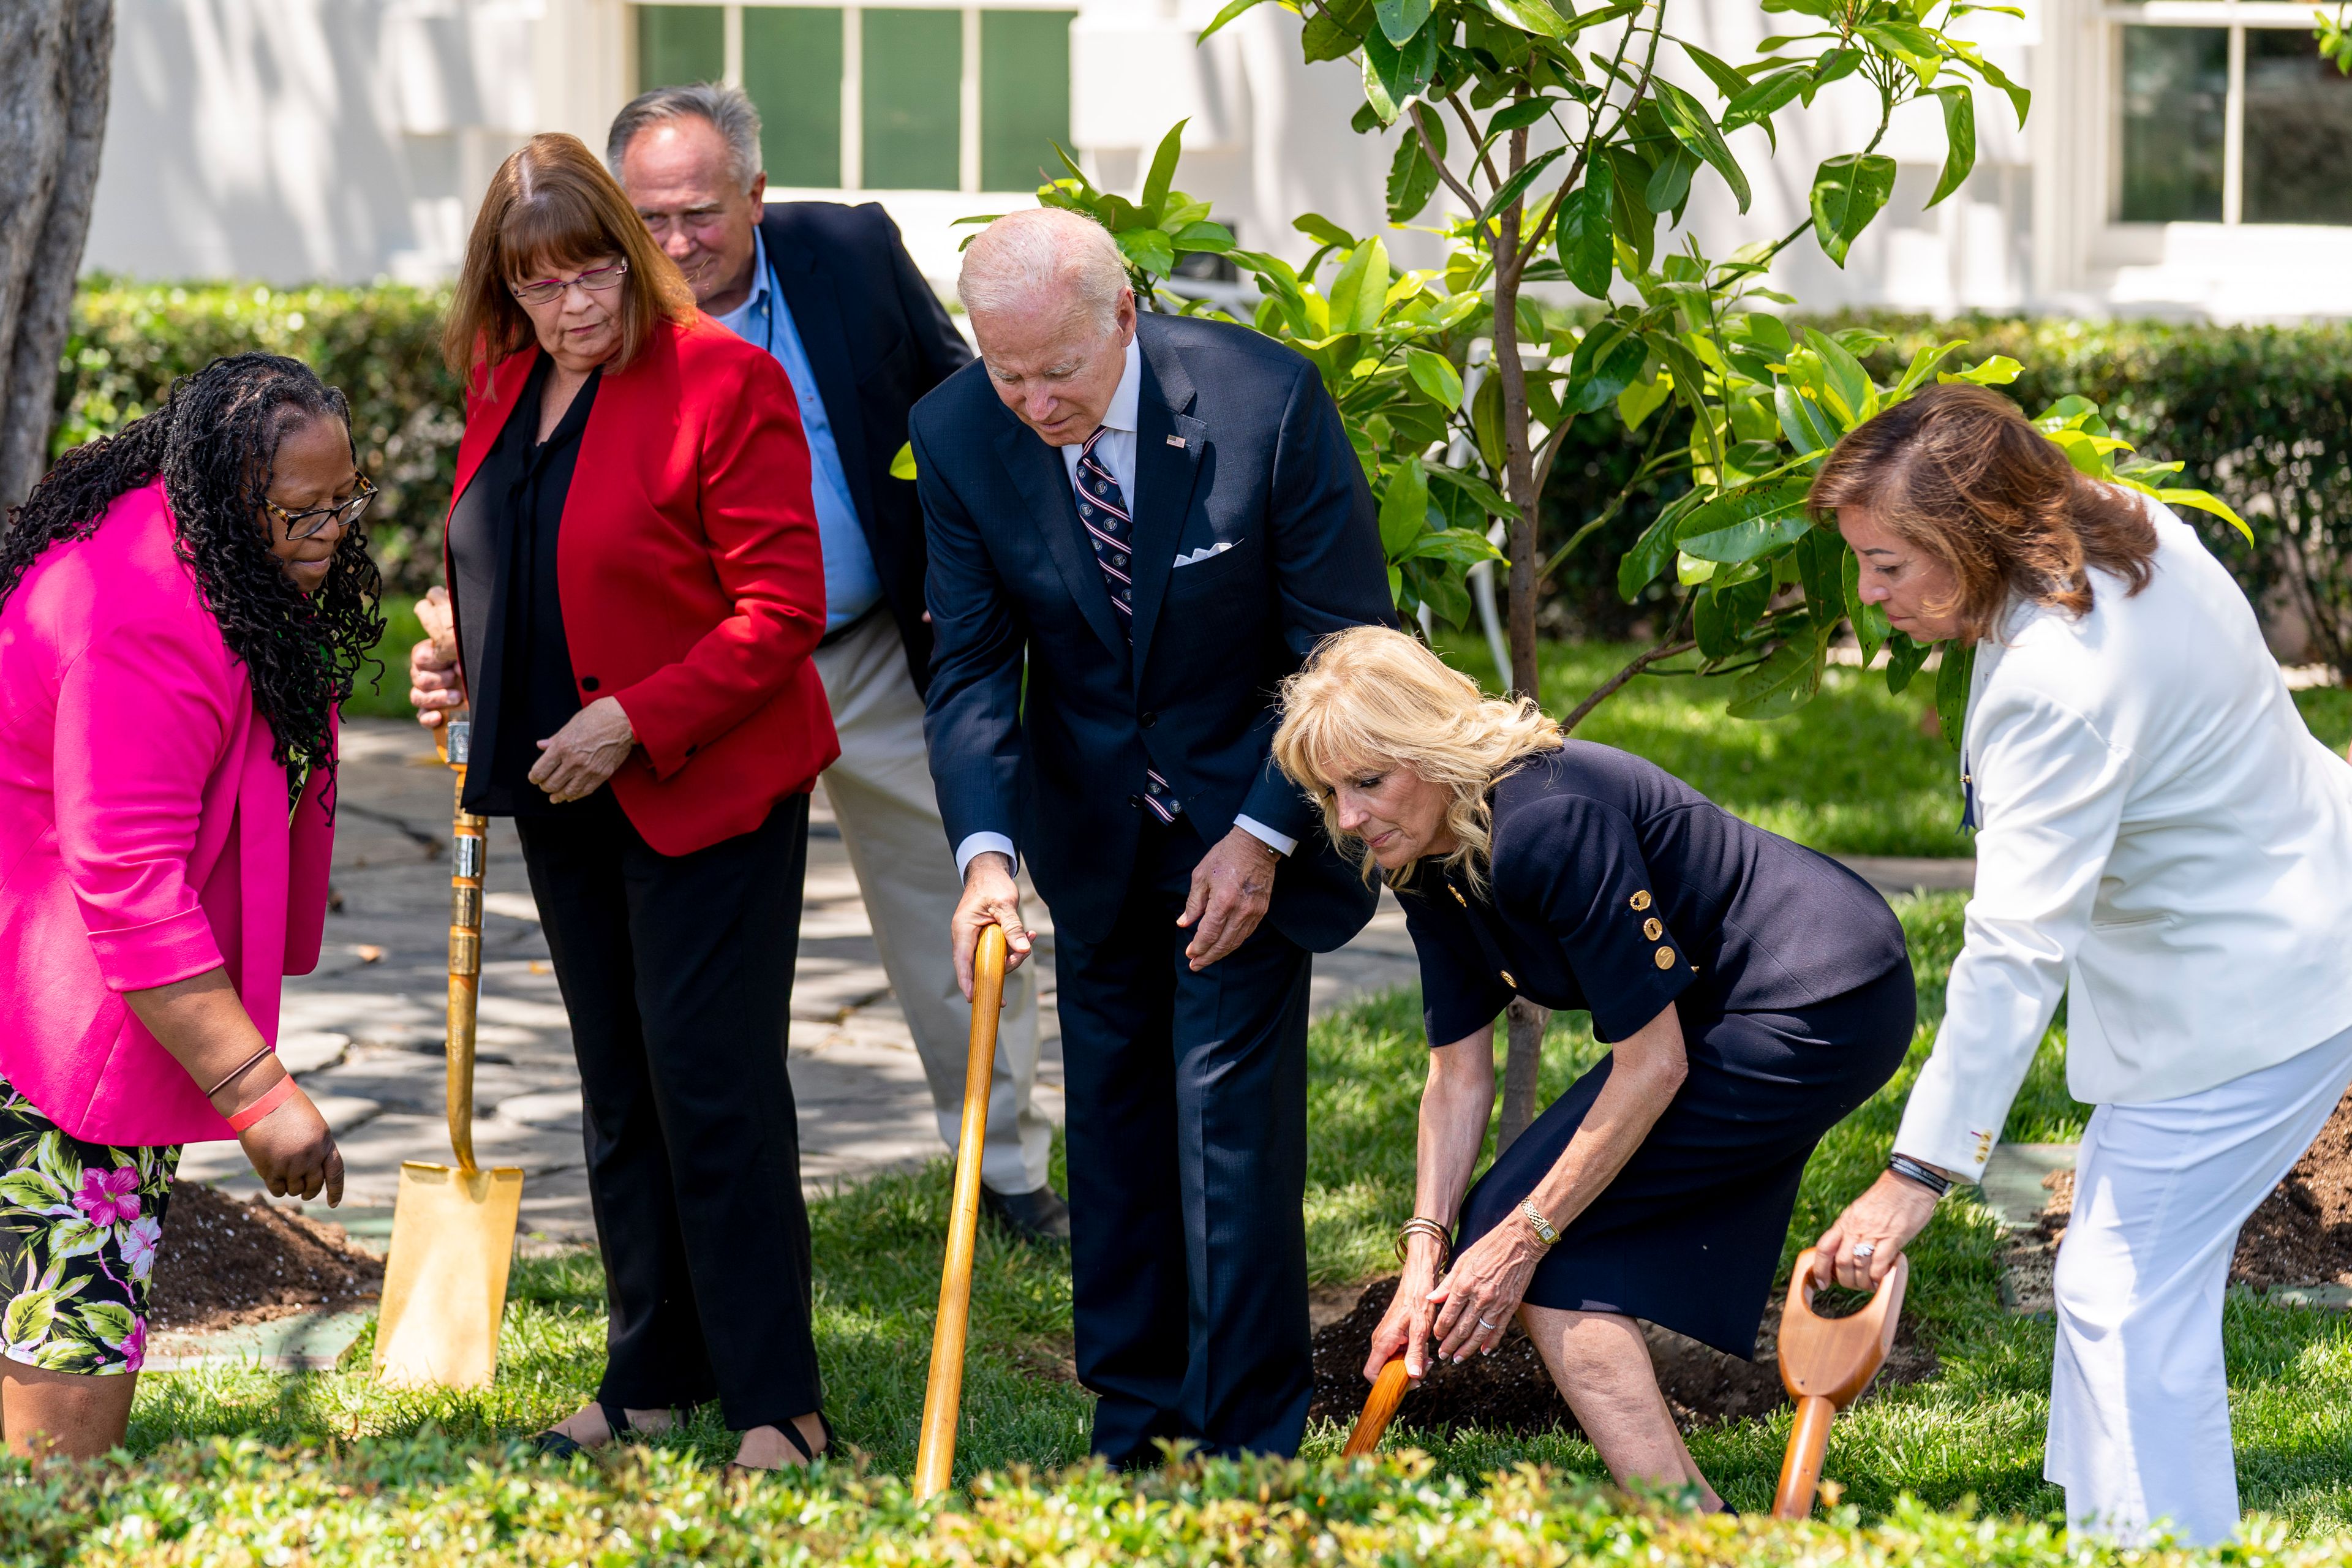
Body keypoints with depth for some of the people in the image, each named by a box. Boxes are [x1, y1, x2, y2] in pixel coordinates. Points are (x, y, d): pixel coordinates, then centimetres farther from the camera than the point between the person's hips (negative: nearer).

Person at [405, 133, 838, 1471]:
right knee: (620, 1098, 14)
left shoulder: (723, 381, -15)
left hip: (704, 793, -8)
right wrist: (462, 658, 4)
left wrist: (637, 720, -22)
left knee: (715, 1095, -8)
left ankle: (777, 1408, -1)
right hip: (567, 802, 8)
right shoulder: (508, 386, 8)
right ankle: (654, 1377, 24)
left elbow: (781, 609, -17)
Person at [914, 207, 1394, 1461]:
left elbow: (1348, 643, -15)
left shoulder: (1266, 402, -24)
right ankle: (1133, 1419, 23)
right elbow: (972, 665, -10)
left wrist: (1266, 834, -18)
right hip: (1091, 826, 4)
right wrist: (984, 852, -25)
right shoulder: (959, 437, -15)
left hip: (1246, 811, -4)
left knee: (1229, 1105, -9)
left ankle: (1249, 1438, -2)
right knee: (1111, 1111, 10)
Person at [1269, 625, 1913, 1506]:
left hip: (1818, 1007, -10)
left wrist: (1522, 1238, -18)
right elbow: (1459, 1077, 5)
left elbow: (1653, 1066, -23)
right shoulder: (1428, 860, 0)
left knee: (1526, 1246, -10)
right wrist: (1424, 1258, -5)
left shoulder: (1550, 822, -28)